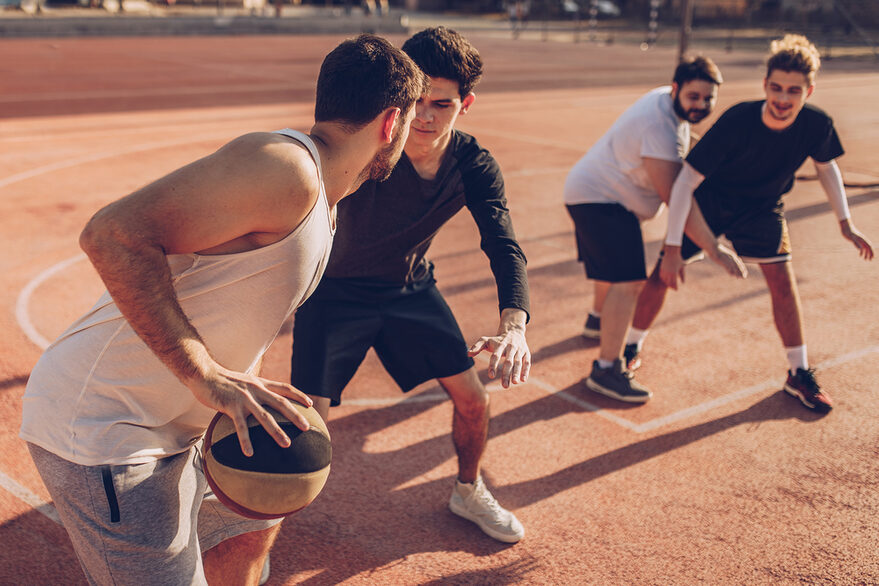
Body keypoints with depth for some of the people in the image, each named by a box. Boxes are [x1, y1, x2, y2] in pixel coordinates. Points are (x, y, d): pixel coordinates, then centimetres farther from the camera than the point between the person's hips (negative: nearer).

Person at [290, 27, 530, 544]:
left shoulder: (475, 167, -17)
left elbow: (505, 247, -25)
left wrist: (514, 325, -44)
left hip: (412, 288, 4)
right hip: (336, 291, -4)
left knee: (473, 400, 6)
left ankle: (469, 492, 36)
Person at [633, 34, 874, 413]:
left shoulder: (817, 125, -24)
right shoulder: (737, 122, -35)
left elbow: (826, 166, 1)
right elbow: (686, 181, -32)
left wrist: (845, 224, 1)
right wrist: (672, 249, -32)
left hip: (762, 208, 3)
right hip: (709, 202, -2)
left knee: (783, 281, -6)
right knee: (663, 275, -3)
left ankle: (799, 374, 10)